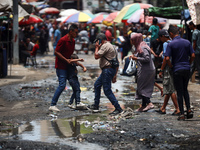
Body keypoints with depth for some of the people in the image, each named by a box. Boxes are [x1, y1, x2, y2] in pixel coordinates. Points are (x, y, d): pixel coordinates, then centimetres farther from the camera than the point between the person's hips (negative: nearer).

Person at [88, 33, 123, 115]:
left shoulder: (105, 46, -12)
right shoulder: (110, 46, 20)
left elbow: (96, 56, -16)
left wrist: (97, 47, 0)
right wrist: (115, 74, 21)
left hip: (107, 70, -11)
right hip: (106, 70, 11)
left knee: (107, 90, -11)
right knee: (97, 85, 21)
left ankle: (118, 108, -13)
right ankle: (96, 105, 28)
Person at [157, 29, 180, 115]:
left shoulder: (166, 44, -12)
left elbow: (166, 58, -18)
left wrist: (161, 70, -14)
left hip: (167, 69, -9)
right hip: (173, 68, 9)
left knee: (170, 90, -7)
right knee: (167, 89, 14)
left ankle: (177, 109, -9)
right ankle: (163, 108, 22)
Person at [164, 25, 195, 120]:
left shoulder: (171, 44, -10)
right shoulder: (187, 42, 2)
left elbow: (167, 58, -16)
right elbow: (193, 56, 1)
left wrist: (171, 66, 0)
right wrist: (188, 64, 14)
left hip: (177, 70, -4)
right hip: (186, 69, 4)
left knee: (179, 92, 3)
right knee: (185, 90, 20)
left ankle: (182, 114, 3)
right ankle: (189, 110, 6)